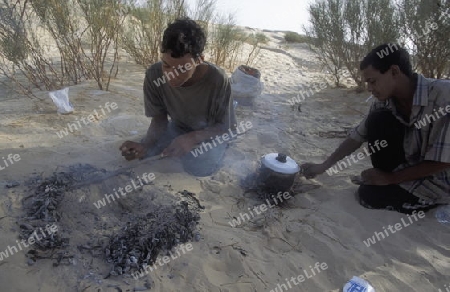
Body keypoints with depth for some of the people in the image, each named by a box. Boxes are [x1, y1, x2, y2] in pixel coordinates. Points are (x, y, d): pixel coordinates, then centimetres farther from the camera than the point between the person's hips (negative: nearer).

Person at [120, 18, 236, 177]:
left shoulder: (217, 80, -35)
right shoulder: (154, 74, -25)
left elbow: (227, 126, -23)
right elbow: (159, 118, -13)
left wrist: (193, 138, -40)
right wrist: (145, 144, -33)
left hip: (212, 131, -3)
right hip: (179, 127, 4)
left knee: (198, 167, -28)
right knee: (144, 152, -15)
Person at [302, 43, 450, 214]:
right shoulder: (384, 102, -11)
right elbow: (357, 137, -3)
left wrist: (390, 178, -18)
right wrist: (322, 167, -6)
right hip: (411, 165, 6)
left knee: (369, 195, -18)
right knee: (378, 121, -17)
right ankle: (384, 179, 0)